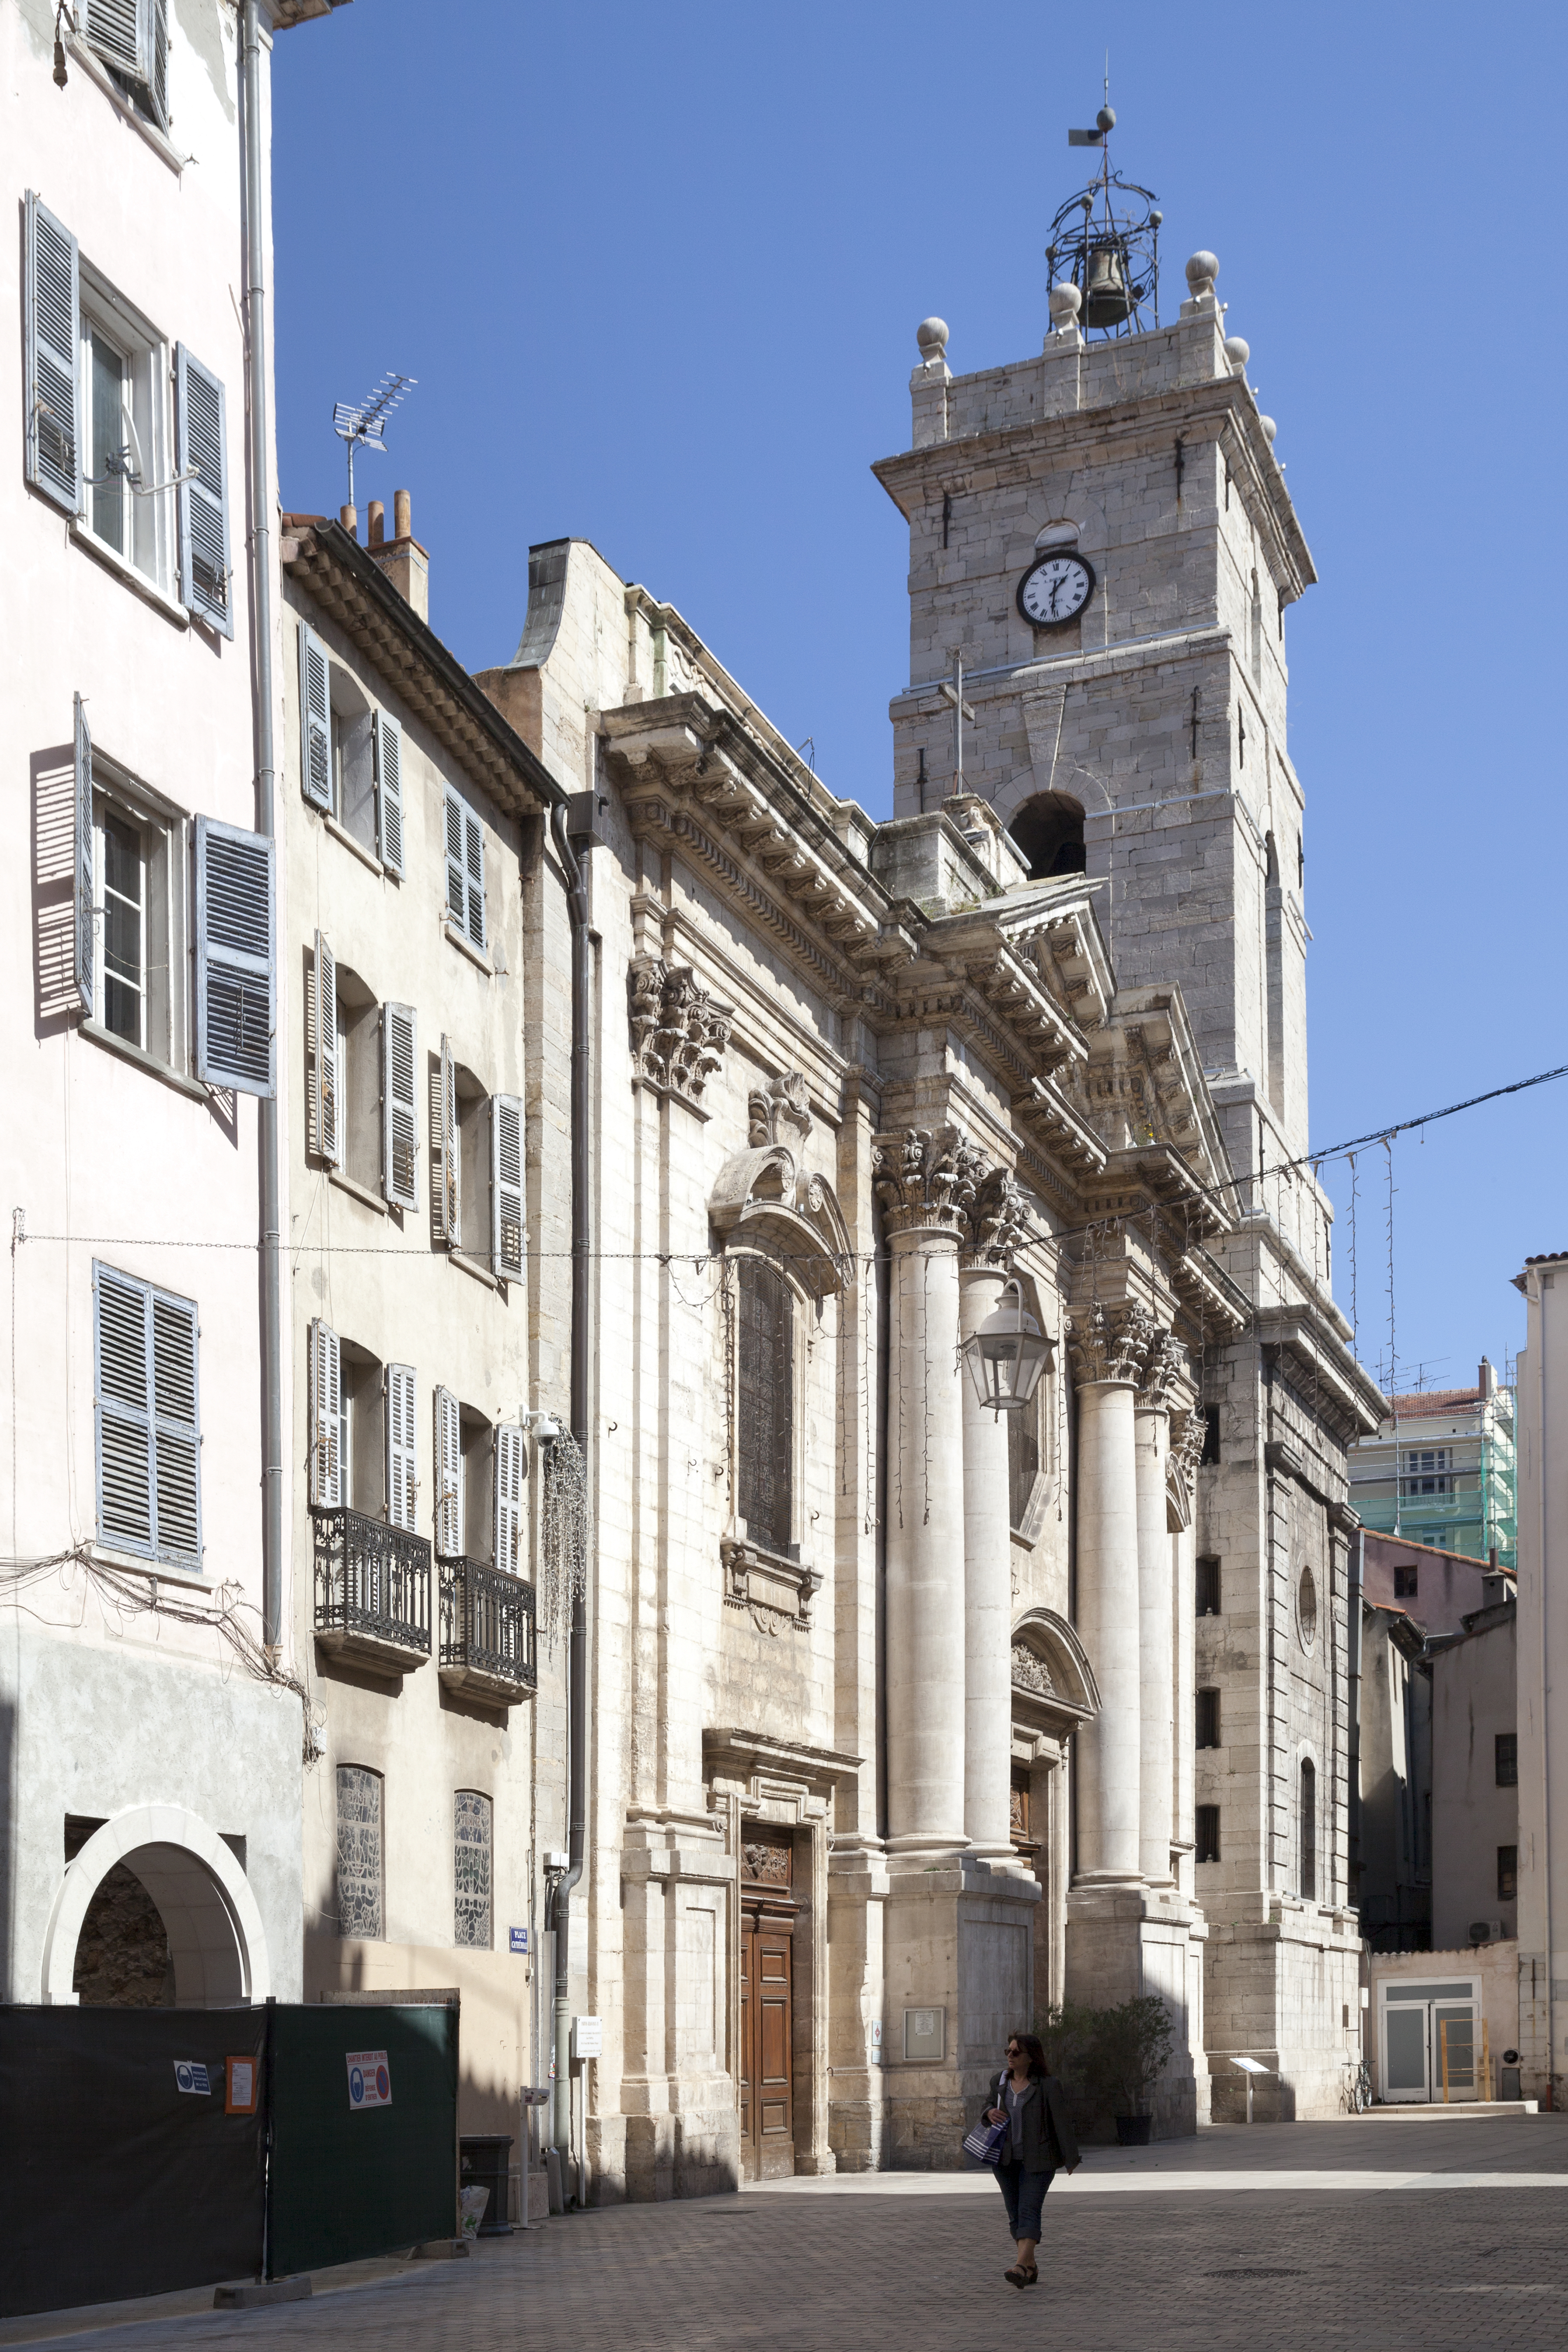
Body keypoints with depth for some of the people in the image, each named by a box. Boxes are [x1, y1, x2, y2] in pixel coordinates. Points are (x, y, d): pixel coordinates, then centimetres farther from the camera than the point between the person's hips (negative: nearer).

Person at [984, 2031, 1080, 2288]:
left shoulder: (1048, 2085, -10)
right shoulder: (1000, 2081, 5)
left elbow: (1062, 2122, -9)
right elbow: (990, 2106, 18)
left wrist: (1071, 2159, -8)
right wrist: (990, 2113, -7)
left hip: (1037, 2160, -6)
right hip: (1006, 2160, 6)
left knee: (1029, 2211, -16)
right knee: (1015, 2213, 7)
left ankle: (1021, 2267, -28)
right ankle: (1031, 2269, 17)